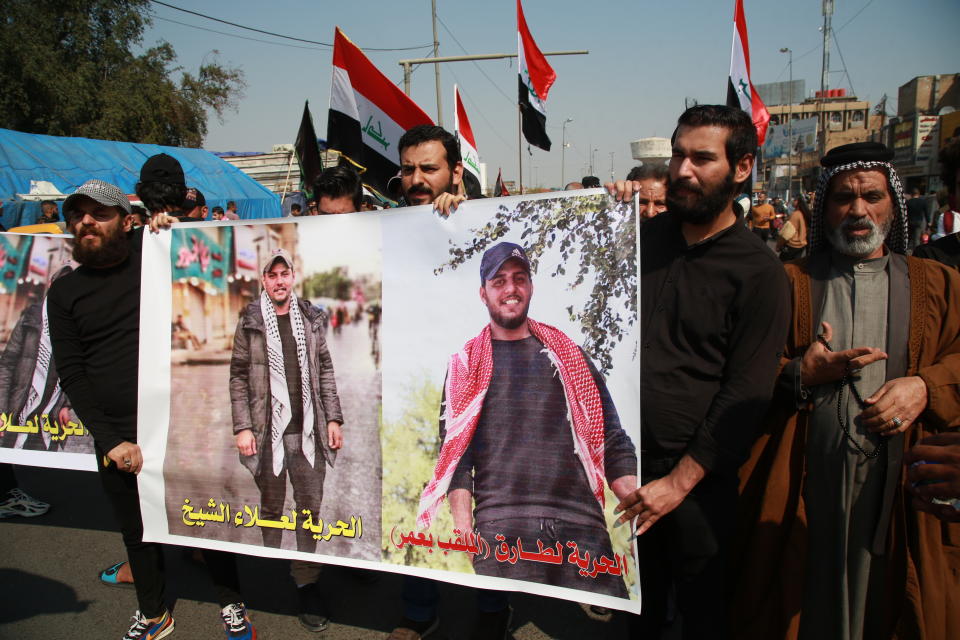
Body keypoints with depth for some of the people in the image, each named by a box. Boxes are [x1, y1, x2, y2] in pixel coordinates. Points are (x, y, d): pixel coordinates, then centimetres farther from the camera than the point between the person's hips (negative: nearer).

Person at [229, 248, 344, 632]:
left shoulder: (311, 319, 6)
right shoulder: (250, 323, 0)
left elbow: (325, 371, 8)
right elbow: (238, 377, 0)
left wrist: (333, 418, 4)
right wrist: (242, 427, -6)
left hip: (308, 430, 2)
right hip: (269, 431, -2)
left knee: (310, 507, 5)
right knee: (271, 508, 12)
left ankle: (306, 582, 16)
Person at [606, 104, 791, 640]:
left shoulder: (760, 272, -10)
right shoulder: (644, 238, 3)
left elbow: (745, 395, -12)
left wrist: (680, 481, -14)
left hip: (697, 477, -3)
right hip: (626, 463, 4)